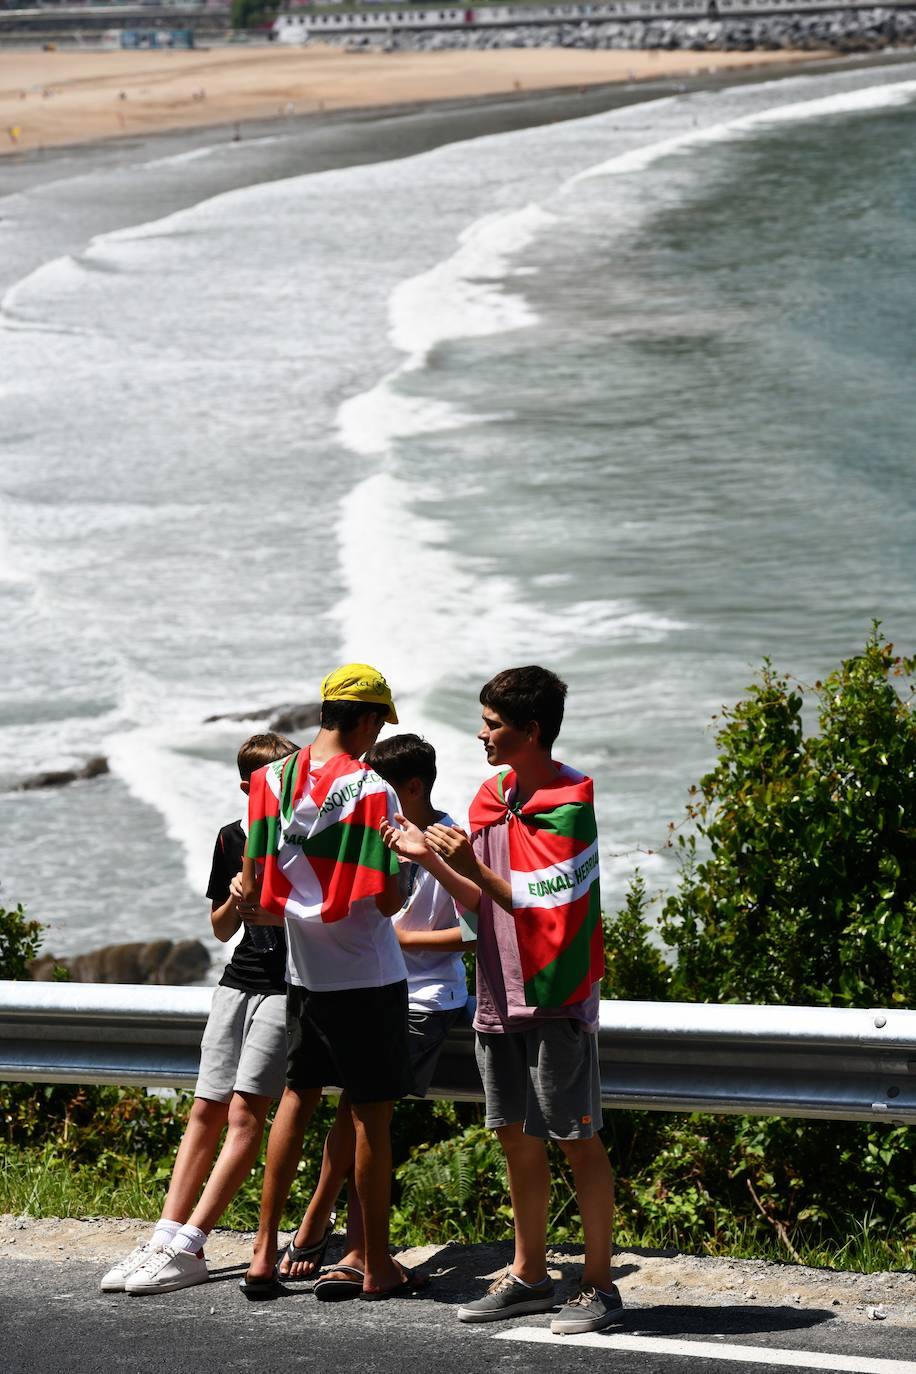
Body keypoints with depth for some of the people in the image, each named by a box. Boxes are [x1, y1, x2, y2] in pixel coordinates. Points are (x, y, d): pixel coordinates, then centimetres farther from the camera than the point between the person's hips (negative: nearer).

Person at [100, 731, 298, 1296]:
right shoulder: (232, 840, 11)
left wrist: (275, 911, -19)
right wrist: (235, 902, -5)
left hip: (287, 988, -5)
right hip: (240, 979, 6)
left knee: (245, 1112, -12)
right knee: (207, 1110, 3)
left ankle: (188, 1249, -15)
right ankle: (164, 1239, 1)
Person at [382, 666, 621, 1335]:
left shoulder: (568, 804, -13)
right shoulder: (493, 795, 11)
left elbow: (541, 904, -18)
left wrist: (471, 866, -24)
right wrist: (431, 858, 2)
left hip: (556, 999, -8)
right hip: (499, 997, 8)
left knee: (578, 1140, -3)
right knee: (517, 1136, 13)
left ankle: (599, 1286, 2)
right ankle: (529, 1275, 23)